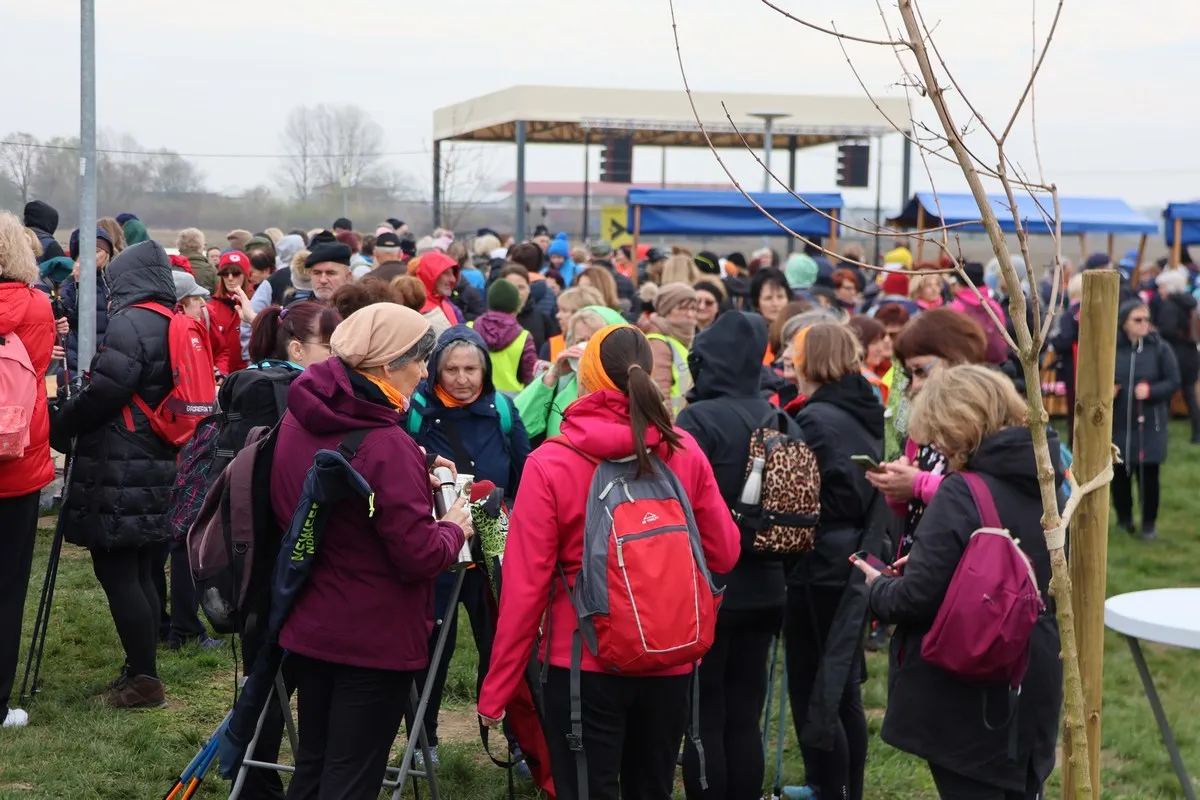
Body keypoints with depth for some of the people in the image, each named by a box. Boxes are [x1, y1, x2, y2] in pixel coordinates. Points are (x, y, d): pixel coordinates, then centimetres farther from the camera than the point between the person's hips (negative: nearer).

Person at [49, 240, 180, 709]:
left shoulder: (130, 322, -13)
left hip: (120, 471, -9)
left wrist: (58, 424, -3)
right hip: (158, 467, 9)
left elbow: (104, 393, -18)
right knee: (139, 573, 13)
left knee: (116, 572, -4)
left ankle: (144, 680, -2)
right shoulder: (176, 325, 14)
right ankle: (141, 672, 17)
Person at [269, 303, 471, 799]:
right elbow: (420, 558, -23)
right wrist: (453, 529, -2)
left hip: (307, 627, 8)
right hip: (375, 641, -7)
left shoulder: (298, 420, -1)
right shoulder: (386, 445, -25)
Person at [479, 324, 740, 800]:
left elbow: (524, 586, -12)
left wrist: (496, 691, -5)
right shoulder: (685, 451, -4)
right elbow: (723, 554, 3)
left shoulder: (549, 464, -12)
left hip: (584, 663, -3)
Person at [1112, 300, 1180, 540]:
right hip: (1119, 423, 1)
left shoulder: (1160, 348, -5)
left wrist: (1150, 391, -18)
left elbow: (1174, 382, -3)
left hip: (1150, 424, -1)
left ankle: (1149, 523, 15)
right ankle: (1124, 518, 27)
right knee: (1120, 473, 8)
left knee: (1148, 474, 0)